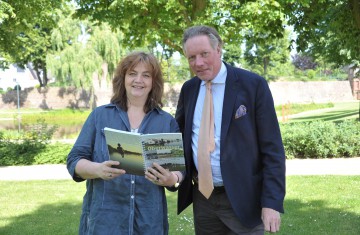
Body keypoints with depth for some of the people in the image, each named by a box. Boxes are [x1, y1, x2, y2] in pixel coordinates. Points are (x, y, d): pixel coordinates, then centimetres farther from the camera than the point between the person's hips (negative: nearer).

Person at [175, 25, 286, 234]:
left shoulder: (253, 84, -10)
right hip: (202, 198, 5)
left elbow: (273, 149, -10)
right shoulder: (188, 89, 5)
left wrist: (272, 202, -16)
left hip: (242, 199, -4)